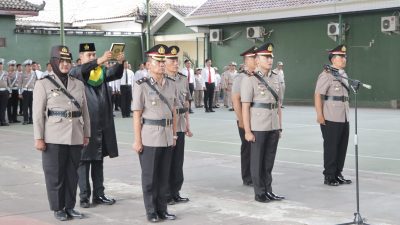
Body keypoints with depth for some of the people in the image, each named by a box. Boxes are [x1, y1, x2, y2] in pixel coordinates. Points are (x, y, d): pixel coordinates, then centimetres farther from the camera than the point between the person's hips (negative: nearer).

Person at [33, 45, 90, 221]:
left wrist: (86, 134, 10)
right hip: (54, 138, -4)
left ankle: (70, 206, 20)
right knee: (55, 174, 3)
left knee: (72, 173, 9)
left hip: (75, 137, 4)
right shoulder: (43, 84, -1)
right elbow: (38, 113, -5)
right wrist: (38, 138, -9)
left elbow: (85, 111, 13)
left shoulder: (79, 84, 11)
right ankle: (58, 208, 14)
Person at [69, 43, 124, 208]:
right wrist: (100, 60, -37)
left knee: (98, 161, 11)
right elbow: (82, 71, -23)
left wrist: (120, 62, -22)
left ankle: (99, 194, 17)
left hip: (102, 124, 5)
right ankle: (84, 196, 4)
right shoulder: (75, 73, -1)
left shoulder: (101, 72, 14)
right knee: (83, 161, -1)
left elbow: (116, 74, -2)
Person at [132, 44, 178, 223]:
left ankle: (162, 209, 22)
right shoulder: (142, 85, -8)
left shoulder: (171, 84, 7)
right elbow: (137, 115, -8)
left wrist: (174, 134, 11)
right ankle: (151, 211, 14)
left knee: (164, 175, 11)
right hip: (149, 137, -5)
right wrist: (137, 140, -11)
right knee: (149, 176, 4)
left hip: (167, 137, 5)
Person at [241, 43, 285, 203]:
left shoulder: (275, 79, 11)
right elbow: (245, 107, -10)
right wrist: (247, 131, -13)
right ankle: (259, 193, 14)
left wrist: (280, 126, 12)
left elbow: (278, 104, 15)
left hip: (273, 127, 5)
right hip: (258, 128, -5)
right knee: (257, 162, 5)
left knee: (269, 161, 12)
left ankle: (268, 191, 22)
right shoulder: (250, 80, -7)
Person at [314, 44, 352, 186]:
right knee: (331, 148, 1)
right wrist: (319, 115, -20)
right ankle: (329, 177, 11)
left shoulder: (344, 75, 15)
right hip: (330, 119, -8)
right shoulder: (326, 75, -11)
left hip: (344, 118, 8)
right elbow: (318, 95, -15)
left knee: (342, 147, 12)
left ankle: (338, 174, 23)